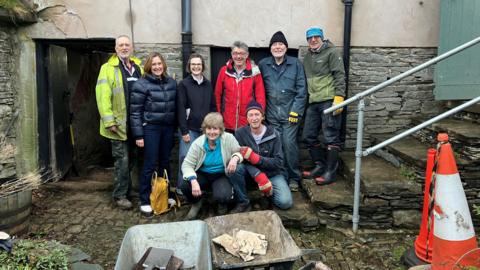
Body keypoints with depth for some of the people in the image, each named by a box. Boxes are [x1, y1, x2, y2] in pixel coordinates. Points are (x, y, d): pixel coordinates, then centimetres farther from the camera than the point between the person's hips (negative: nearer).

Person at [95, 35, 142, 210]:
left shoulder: (138, 68, 13)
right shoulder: (108, 68, -5)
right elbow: (103, 96, -12)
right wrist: (109, 121, -19)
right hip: (119, 123, -5)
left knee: (131, 159, 15)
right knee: (122, 160, -1)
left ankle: (126, 189, 30)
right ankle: (120, 195, 10)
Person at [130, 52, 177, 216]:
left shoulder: (172, 83, 8)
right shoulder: (142, 84, -8)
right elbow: (135, 111, -9)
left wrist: (176, 127, 10)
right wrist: (138, 135, -12)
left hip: (168, 127, 5)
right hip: (150, 128, -5)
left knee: (165, 162, 14)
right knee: (150, 164, -2)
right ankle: (144, 201, 10)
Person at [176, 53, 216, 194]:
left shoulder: (208, 84, 11)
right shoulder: (183, 84, -2)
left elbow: (213, 107, 14)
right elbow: (180, 109, -6)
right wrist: (184, 131, -11)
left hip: (205, 129, 4)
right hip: (190, 128, -3)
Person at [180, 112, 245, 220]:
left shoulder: (229, 138, -14)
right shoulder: (198, 143, -13)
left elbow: (240, 153, -3)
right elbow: (187, 164, -13)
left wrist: (235, 158, -30)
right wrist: (193, 181, -31)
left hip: (222, 175, -1)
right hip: (203, 175, 2)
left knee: (222, 196, -32)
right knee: (185, 185, -27)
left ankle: (222, 204, 11)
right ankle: (196, 202, 9)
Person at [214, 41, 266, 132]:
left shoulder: (254, 72, -2)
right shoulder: (224, 71, 2)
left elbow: (260, 97, -1)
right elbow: (218, 94, 8)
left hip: (249, 124, -1)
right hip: (227, 124, 1)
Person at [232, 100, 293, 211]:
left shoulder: (274, 134, -12)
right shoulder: (240, 133, -10)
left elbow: (279, 162, -15)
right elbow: (241, 158, -16)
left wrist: (255, 158, -29)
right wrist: (258, 175, -31)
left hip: (272, 173, 0)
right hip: (250, 172, 1)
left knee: (285, 202, -21)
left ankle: (269, 190, 12)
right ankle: (243, 202, -12)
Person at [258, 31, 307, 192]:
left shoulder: (295, 64, 2)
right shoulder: (263, 64, 7)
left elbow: (302, 89, -1)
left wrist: (295, 111, -7)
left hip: (290, 112, -2)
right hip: (272, 114, 2)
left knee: (289, 144, -6)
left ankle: (293, 178, 10)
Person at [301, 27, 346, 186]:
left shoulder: (331, 52, -2)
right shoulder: (308, 56, 19)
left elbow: (339, 75, -9)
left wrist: (339, 97, -17)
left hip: (329, 100, -7)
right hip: (313, 102, 8)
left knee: (331, 137, -4)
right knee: (309, 136, 9)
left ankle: (330, 172, 4)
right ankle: (320, 166, 22)